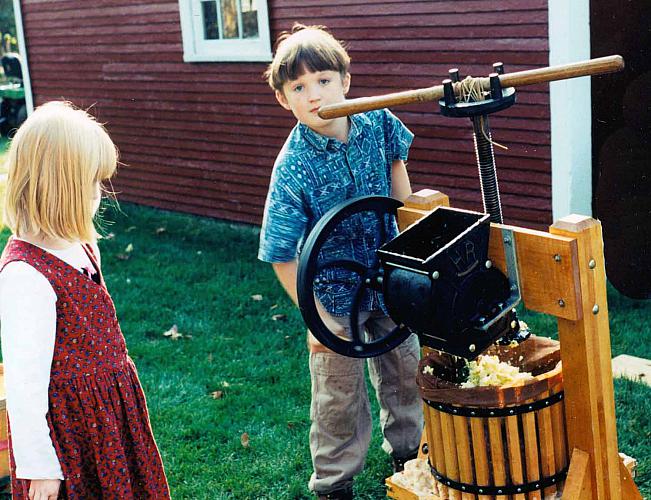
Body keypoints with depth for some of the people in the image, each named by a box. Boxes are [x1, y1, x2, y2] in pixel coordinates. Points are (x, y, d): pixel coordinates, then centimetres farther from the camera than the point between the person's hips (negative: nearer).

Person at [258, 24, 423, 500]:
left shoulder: (377, 122, -15)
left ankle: (406, 451, 47)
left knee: (406, 368, 21)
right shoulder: (293, 168, -26)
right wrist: (316, 317, -20)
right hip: (335, 291, -4)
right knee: (341, 393, 8)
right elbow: (281, 254, -21)